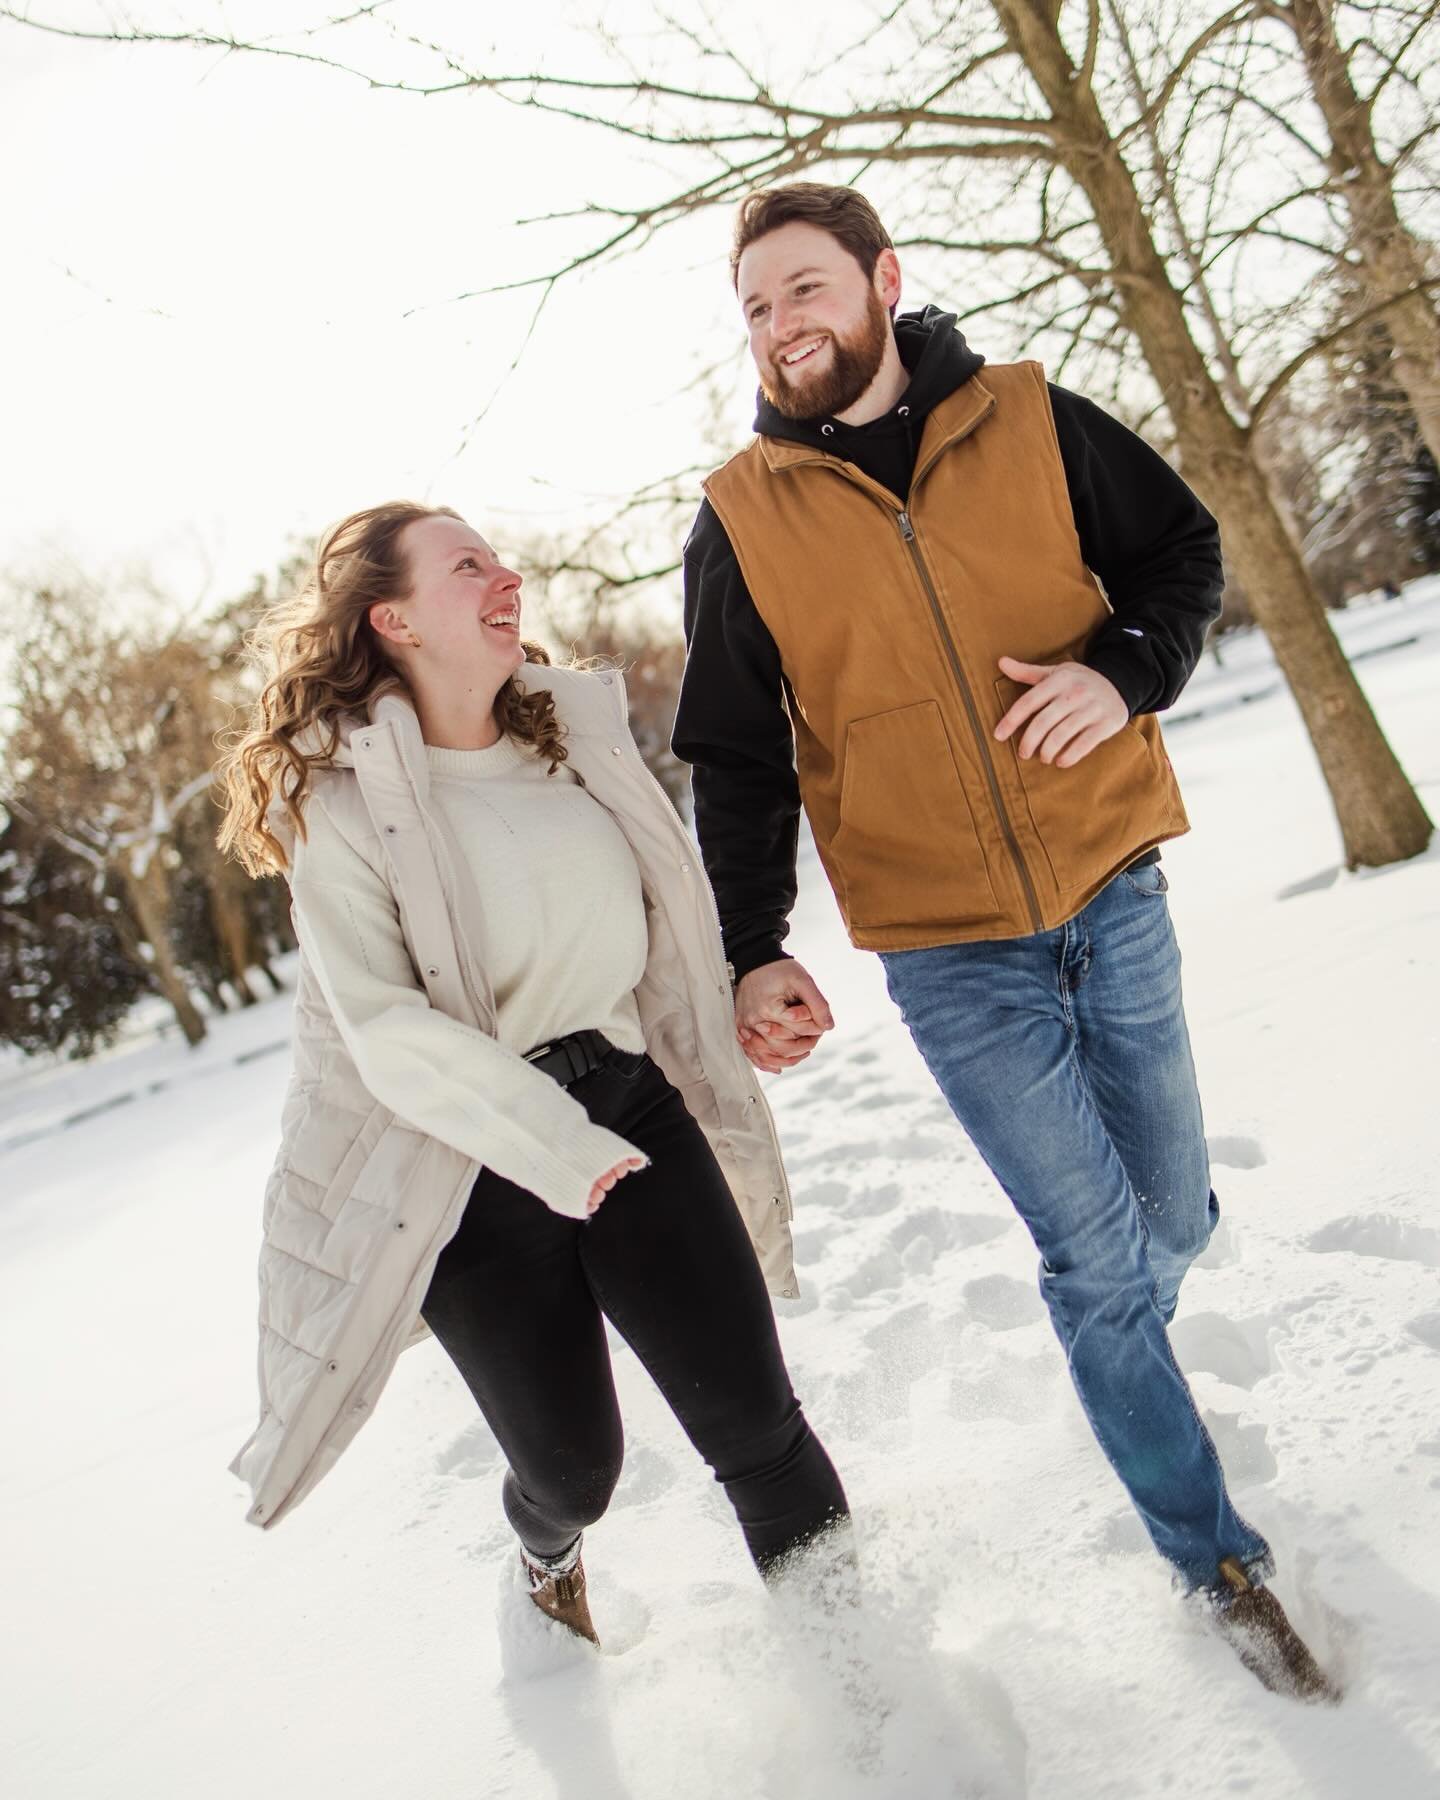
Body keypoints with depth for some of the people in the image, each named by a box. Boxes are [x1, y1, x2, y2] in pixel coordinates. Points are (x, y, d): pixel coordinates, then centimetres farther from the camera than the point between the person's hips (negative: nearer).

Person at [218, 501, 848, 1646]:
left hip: (631, 1106, 4)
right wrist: (551, 1145, -26)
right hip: (471, 1158, -4)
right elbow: (386, 1029, -20)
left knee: (751, 1413, -1)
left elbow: (666, 918, 18)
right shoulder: (338, 798, -11)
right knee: (574, 1463, 7)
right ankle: (547, 1555, 44)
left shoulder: (577, 724, 6)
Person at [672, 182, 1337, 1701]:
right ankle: (1217, 1559, 21)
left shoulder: (1029, 422, 1)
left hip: (1111, 894, 2)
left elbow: (1181, 549, 10)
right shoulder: (741, 518, -2)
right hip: (947, 952, -2)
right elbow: (735, 761, 1)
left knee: (1170, 1219, 15)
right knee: (1096, 1255, 0)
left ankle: (1118, 1350, 52)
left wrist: (1127, 670, -11)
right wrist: (752, 951, -8)